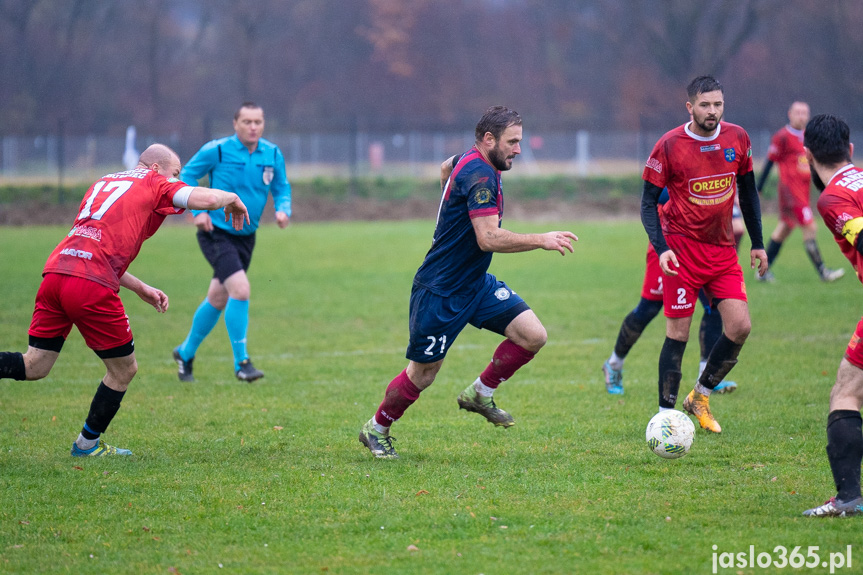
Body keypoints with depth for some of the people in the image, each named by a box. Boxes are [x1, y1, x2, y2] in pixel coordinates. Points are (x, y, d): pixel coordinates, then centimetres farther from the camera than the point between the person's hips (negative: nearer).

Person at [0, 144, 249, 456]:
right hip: (91, 286, -7)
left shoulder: (103, 183, 31)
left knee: (34, 367, 12)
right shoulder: (155, 185, 9)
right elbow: (207, 199, -5)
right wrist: (233, 199, 18)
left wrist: (140, 288, 34)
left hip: (56, 270, 7)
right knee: (124, 370, 13)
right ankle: (88, 443, 24)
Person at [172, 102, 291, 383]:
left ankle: (186, 353, 36)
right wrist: (198, 210, -12)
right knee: (240, 289, -22)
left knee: (217, 299, 16)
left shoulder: (272, 154, 0)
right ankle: (241, 362, -12)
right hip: (216, 233, -6)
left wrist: (283, 209, -8)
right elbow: (187, 175, 0)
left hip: (246, 237, 6)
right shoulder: (217, 150, -13)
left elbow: (282, 188, 13)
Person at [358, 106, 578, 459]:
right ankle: (376, 429, 24)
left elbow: (446, 167, 31)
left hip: (475, 284, 9)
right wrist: (541, 241, -27)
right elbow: (489, 238, -31)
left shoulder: (469, 164, 7)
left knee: (533, 336, -4)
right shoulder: (480, 175, -23)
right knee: (423, 374, 2)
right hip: (440, 293, -9)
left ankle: (480, 394, 12)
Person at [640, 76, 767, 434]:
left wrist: (757, 243, 14)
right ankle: (666, 414, 4)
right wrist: (661, 248, -19)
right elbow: (648, 202, -6)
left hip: (723, 249, 4)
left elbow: (748, 191, 15)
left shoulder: (737, 139, 2)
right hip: (682, 248, -4)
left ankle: (701, 397, 15)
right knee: (678, 332, -5)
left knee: (740, 326, -5)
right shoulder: (669, 146, -10)